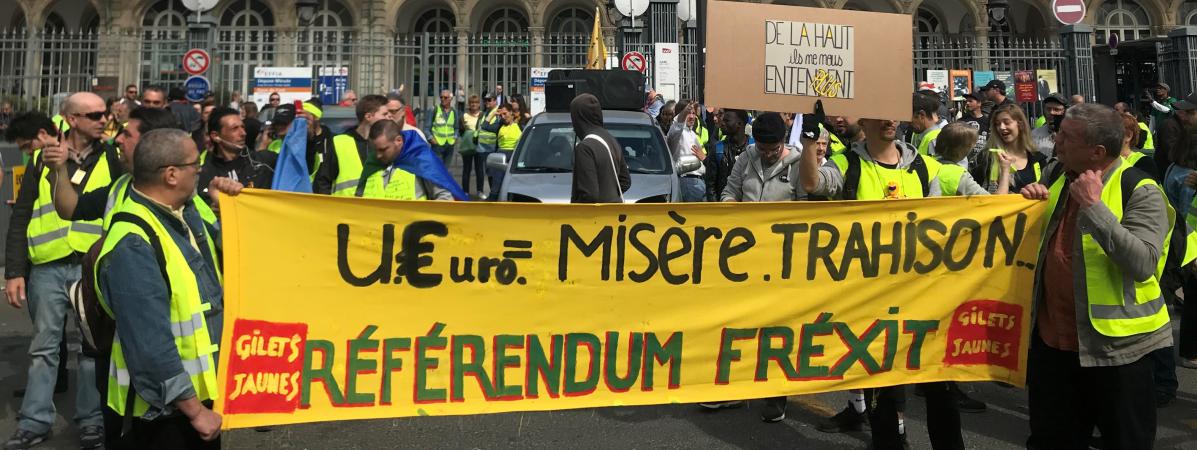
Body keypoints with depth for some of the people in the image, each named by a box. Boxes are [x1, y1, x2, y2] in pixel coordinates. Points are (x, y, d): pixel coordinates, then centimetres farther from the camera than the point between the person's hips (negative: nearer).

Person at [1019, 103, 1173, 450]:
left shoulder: (1140, 190, -14)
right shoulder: (1055, 174, 5)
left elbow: (1143, 264, -27)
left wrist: (1094, 205, -27)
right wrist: (1029, 202, -2)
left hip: (1113, 344, -5)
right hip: (1050, 338, 6)